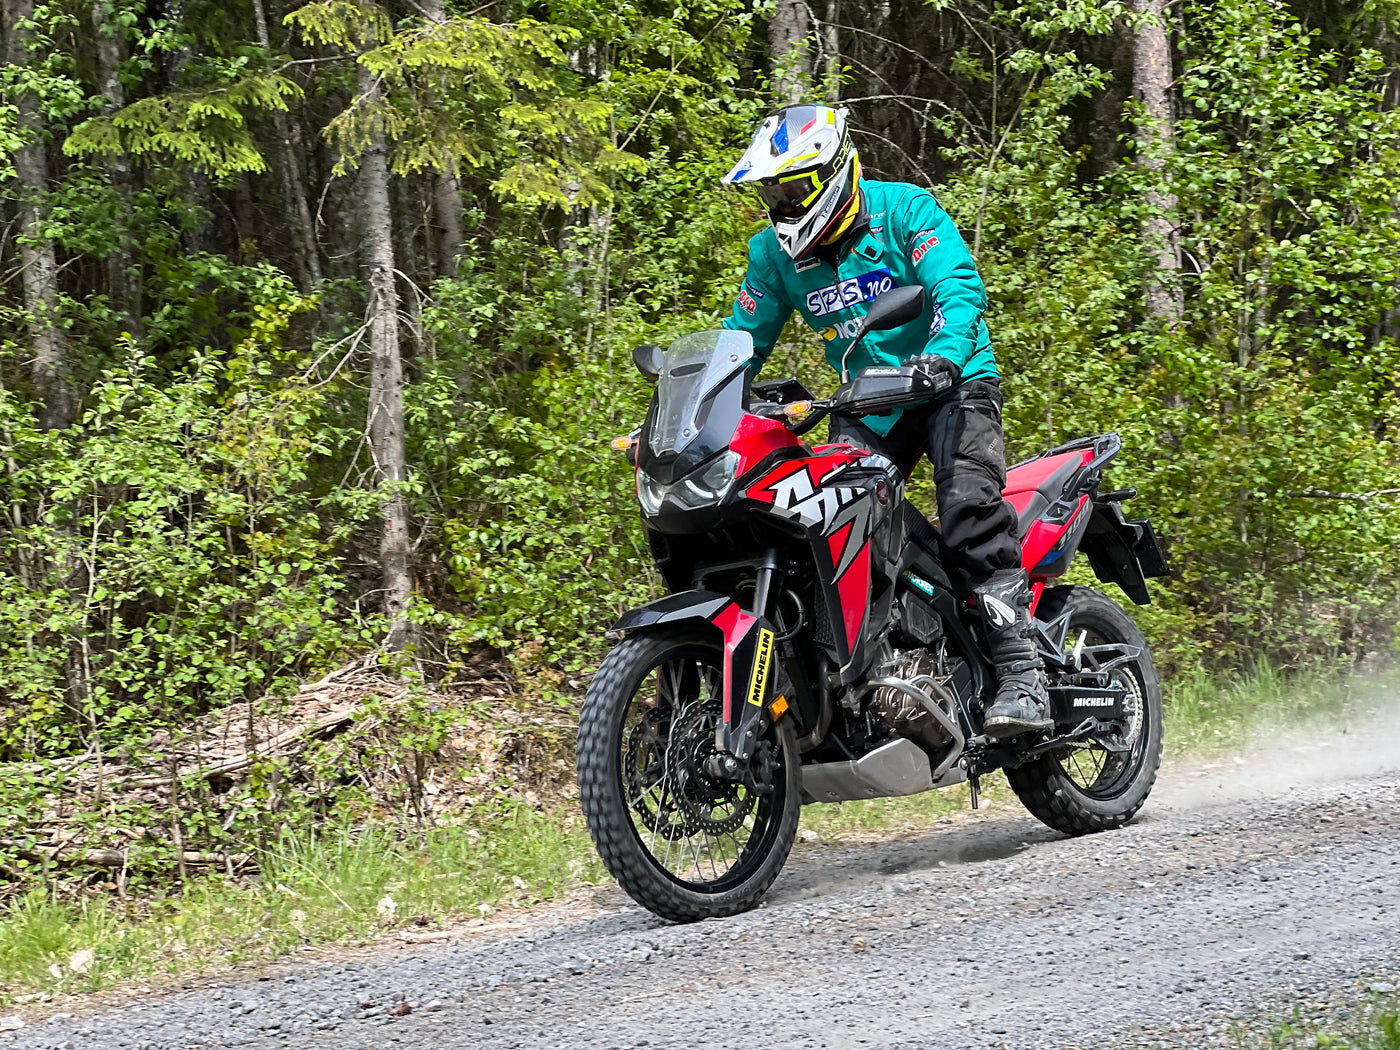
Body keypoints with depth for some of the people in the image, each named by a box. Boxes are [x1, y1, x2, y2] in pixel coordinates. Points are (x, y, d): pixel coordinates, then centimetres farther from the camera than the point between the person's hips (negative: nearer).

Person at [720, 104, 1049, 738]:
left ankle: (1021, 676, -29)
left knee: (971, 511, -26)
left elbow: (959, 287, -23)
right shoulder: (774, 253, 5)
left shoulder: (902, 210, -11)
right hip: (868, 403, 6)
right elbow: (743, 342, 11)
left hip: (953, 382, -6)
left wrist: (943, 354, -42)